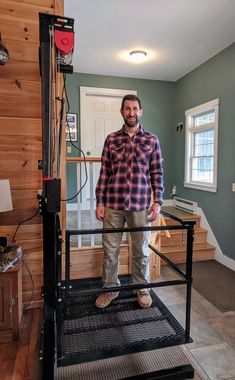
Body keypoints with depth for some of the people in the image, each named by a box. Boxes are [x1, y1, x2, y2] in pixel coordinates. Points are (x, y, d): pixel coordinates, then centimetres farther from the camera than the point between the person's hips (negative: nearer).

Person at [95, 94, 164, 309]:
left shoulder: (152, 140, 4)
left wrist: (157, 201, -4)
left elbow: (157, 173, 3)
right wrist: (99, 202, 1)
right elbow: (104, 172, 5)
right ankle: (110, 288, 31)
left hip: (140, 204, -1)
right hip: (113, 204, 1)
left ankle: (143, 288, 33)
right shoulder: (111, 139, 6)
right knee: (110, 249, 10)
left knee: (141, 249, 12)